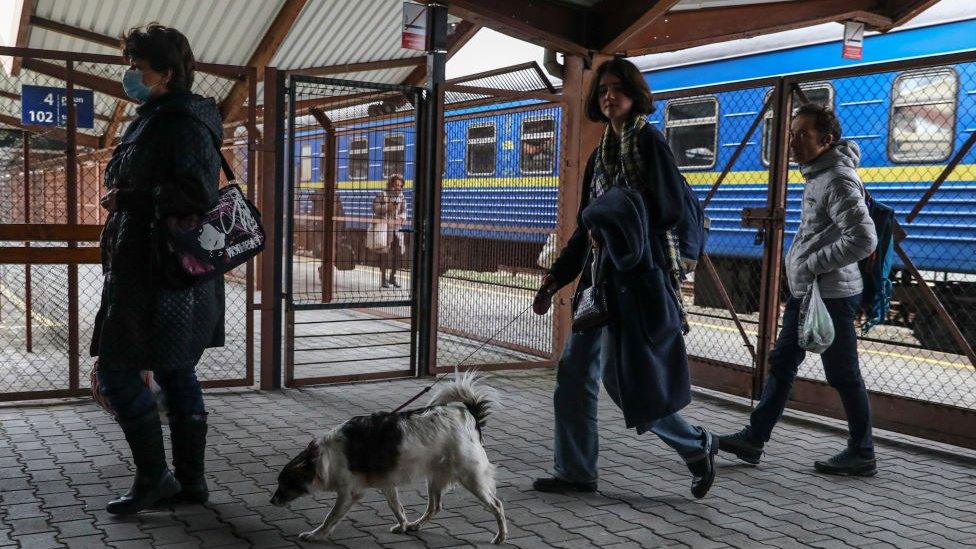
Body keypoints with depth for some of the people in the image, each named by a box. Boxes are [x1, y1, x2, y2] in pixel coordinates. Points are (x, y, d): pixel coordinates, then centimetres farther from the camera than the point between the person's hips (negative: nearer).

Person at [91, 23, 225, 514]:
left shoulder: (182, 121, -14)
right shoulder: (156, 118, 18)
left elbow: (197, 192, -24)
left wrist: (126, 200, -17)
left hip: (156, 275, -10)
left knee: (117, 372, -4)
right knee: (177, 374, 12)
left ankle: (153, 477, 7)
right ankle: (190, 480, 20)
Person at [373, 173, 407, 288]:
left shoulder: (402, 197, 11)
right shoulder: (382, 195, -3)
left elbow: (404, 212, 9)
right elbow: (375, 208, -8)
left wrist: (401, 218, -12)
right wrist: (387, 208, -19)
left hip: (397, 228, 5)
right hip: (384, 227, -5)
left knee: (398, 253, 4)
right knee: (385, 253, -5)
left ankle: (393, 277, 19)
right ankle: (383, 279, 3)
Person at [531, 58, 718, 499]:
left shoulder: (647, 141, -6)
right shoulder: (602, 151, 16)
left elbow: (669, 207, -13)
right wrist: (554, 280, 16)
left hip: (639, 275, -8)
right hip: (600, 273, 8)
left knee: (629, 377, -3)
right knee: (575, 373, 6)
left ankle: (698, 447, 21)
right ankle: (575, 472, 17)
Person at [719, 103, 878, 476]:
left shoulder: (839, 180, -17)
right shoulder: (816, 176, 13)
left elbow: (864, 239, -26)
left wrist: (812, 265, -21)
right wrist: (800, 265, 14)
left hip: (831, 296, -10)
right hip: (803, 293, 10)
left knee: (843, 375, 2)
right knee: (781, 364, 11)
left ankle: (862, 455, 16)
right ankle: (754, 438, 17)